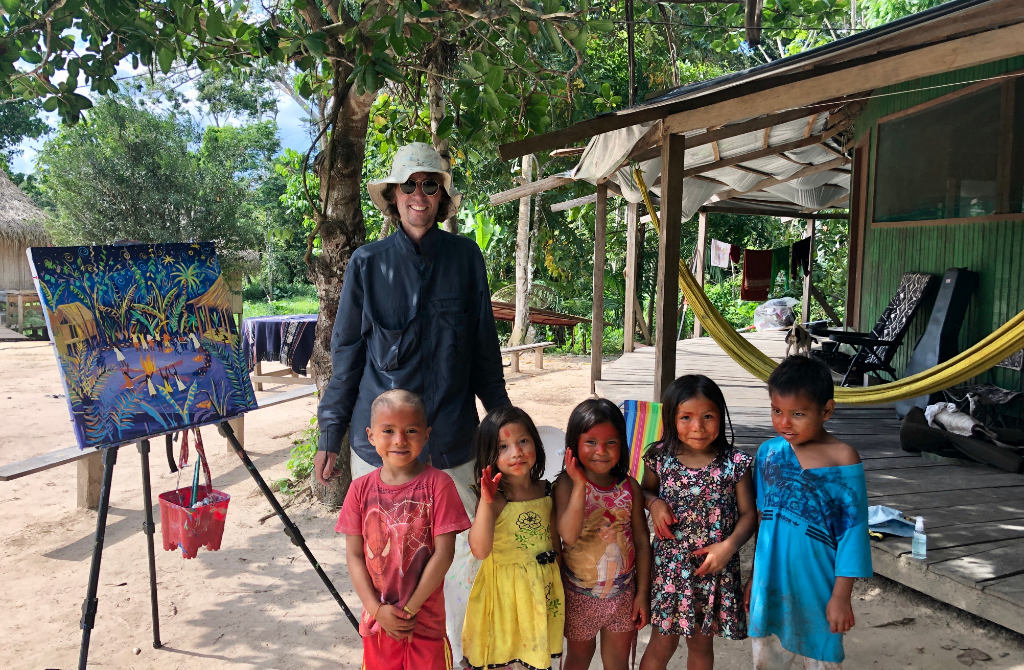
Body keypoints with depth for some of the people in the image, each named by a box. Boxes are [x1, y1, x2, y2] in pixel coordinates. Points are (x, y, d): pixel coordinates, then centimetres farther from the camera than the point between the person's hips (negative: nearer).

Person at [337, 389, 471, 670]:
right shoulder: (361, 489, -3)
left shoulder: (437, 484, -11)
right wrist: (377, 609, -10)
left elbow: (444, 552, -12)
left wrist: (411, 607, -11)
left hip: (426, 618, -2)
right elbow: (354, 555, -2)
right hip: (378, 619, 2)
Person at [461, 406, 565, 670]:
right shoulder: (494, 500, -18)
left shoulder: (546, 491, -2)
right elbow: (480, 550, -31)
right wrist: (486, 501, -37)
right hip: (504, 588, -4)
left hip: (542, 587, 4)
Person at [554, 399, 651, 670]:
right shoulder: (567, 484, -17)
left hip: (623, 592, 2)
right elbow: (568, 535, -30)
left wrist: (643, 593, 0)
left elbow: (642, 541, -1)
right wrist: (580, 485, -34)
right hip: (580, 593, -2)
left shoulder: (630, 487, -7)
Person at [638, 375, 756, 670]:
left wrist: (729, 545, -19)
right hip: (669, 566, 0)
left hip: (716, 567, 0)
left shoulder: (735, 463, -10)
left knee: (702, 644, 20)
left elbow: (748, 514, -4)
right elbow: (646, 491, 10)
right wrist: (654, 503, -11)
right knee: (662, 644, 11)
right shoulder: (660, 457, -8)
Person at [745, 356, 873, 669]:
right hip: (770, 581, 4)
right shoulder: (768, 452, -2)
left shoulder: (842, 459, -14)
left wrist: (841, 596, -11)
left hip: (815, 585, -4)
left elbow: (853, 531, -11)